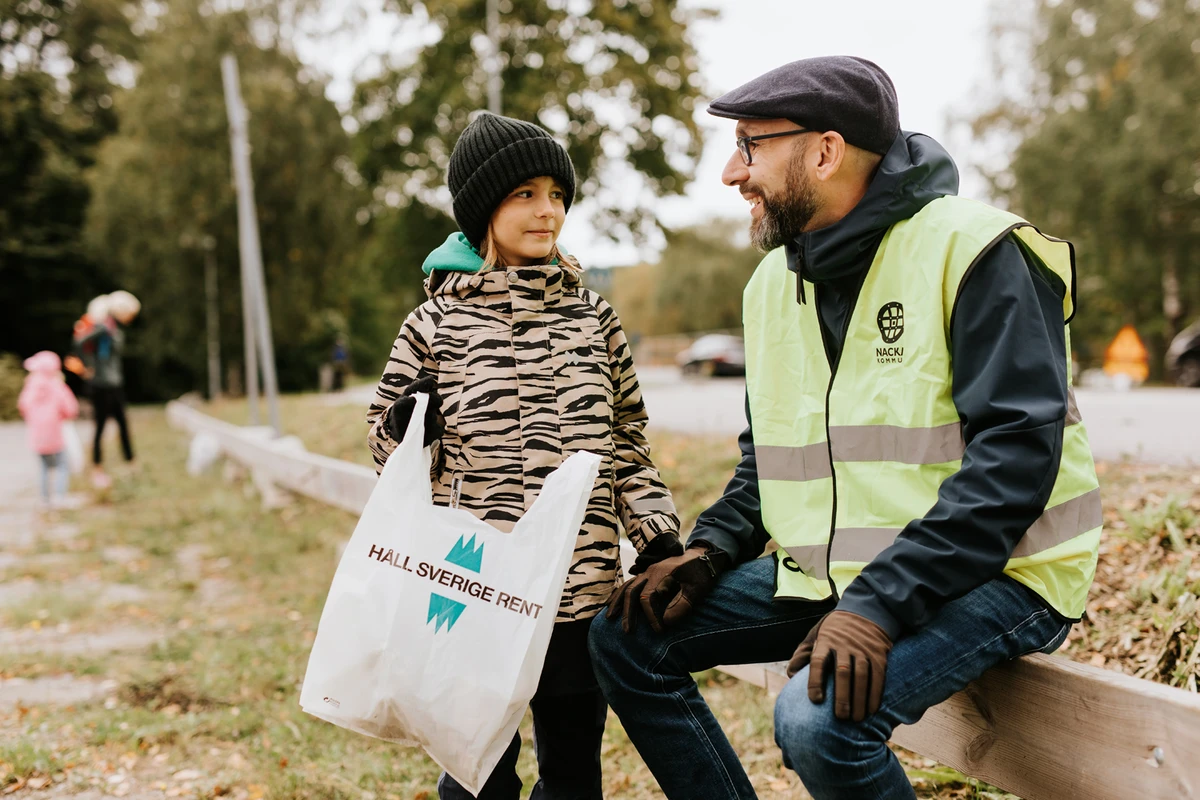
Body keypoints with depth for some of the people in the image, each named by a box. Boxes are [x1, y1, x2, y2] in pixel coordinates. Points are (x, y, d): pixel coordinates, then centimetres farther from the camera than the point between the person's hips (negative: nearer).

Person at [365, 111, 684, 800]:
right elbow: (387, 437, 9)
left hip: (584, 590, 3)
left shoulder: (595, 317, 8)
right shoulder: (437, 323, 0)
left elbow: (628, 444, 13)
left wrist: (660, 537, 2)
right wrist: (407, 428, -14)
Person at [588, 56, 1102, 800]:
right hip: (829, 571, 7)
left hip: (993, 573, -7)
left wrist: (880, 605, -28)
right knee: (626, 636, -1)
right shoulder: (772, 282, 9)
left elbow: (1016, 453, -22)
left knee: (821, 717, -32)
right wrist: (709, 551, -1)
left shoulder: (975, 251, -14)